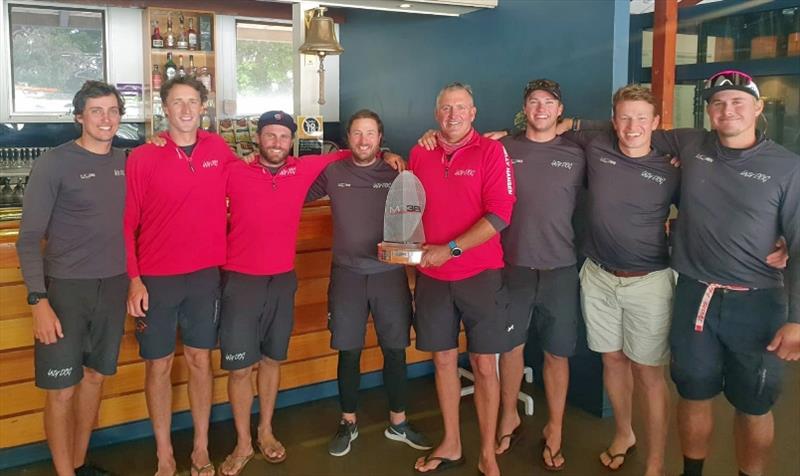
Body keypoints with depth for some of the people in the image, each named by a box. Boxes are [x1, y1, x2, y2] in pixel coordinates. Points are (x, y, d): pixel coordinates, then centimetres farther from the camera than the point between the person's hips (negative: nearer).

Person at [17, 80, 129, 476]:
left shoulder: (125, 162, 6)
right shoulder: (53, 163, -8)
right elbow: (29, 239, -9)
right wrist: (39, 301, -17)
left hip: (113, 286, 5)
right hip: (65, 287, -5)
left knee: (95, 375, 14)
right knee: (61, 389, 0)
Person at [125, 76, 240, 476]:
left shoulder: (218, 149, 3)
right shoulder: (142, 158, -6)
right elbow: (126, 224, -6)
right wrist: (134, 279, -11)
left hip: (205, 275, 2)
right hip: (156, 278, -2)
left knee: (200, 359, 11)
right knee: (159, 364, 7)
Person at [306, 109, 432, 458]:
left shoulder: (396, 173, 2)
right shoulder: (332, 173, 4)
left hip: (390, 273, 0)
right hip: (347, 275, 0)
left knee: (395, 350, 8)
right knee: (349, 352, 8)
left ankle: (397, 422, 26)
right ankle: (348, 423, 26)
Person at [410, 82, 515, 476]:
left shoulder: (491, 151, -6)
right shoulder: (419, 154, 6)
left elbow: (500, 214, -14)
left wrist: (450, 249, -20)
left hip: (480, 275, -3)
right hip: (432, 276, 4)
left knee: (483, 364, 4)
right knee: (443, 359, 12)